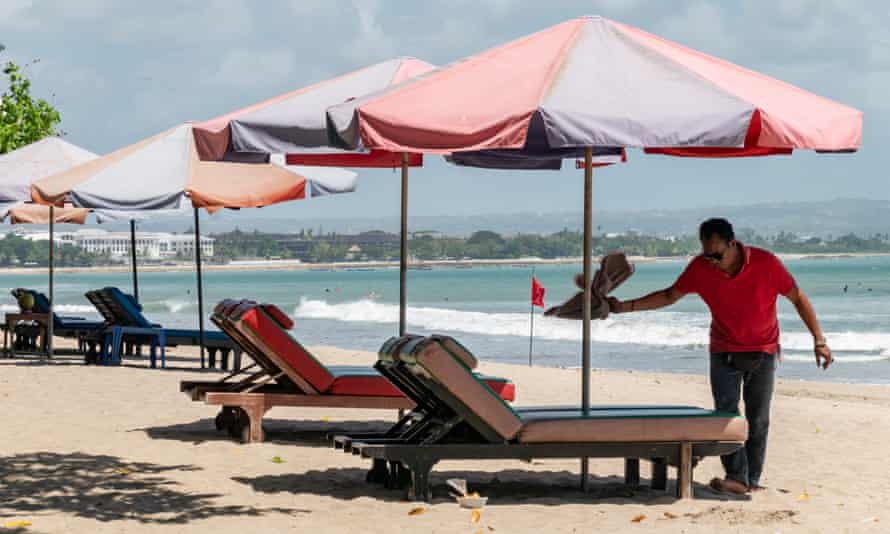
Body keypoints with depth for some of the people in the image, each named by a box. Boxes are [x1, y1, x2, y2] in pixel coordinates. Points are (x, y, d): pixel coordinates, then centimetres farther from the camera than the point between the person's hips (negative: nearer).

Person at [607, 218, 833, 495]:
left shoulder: (766, 263, -20)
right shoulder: (700, 268, -13)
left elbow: (799, 298, -10)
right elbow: (669, 296, 3)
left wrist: (819, 341, -10)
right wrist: (626, 306, -4)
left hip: (763, 351, -2)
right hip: (724, 352, 2)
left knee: (758, 420, 0)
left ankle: (753, 480, 5)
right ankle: (736, 477, -17)